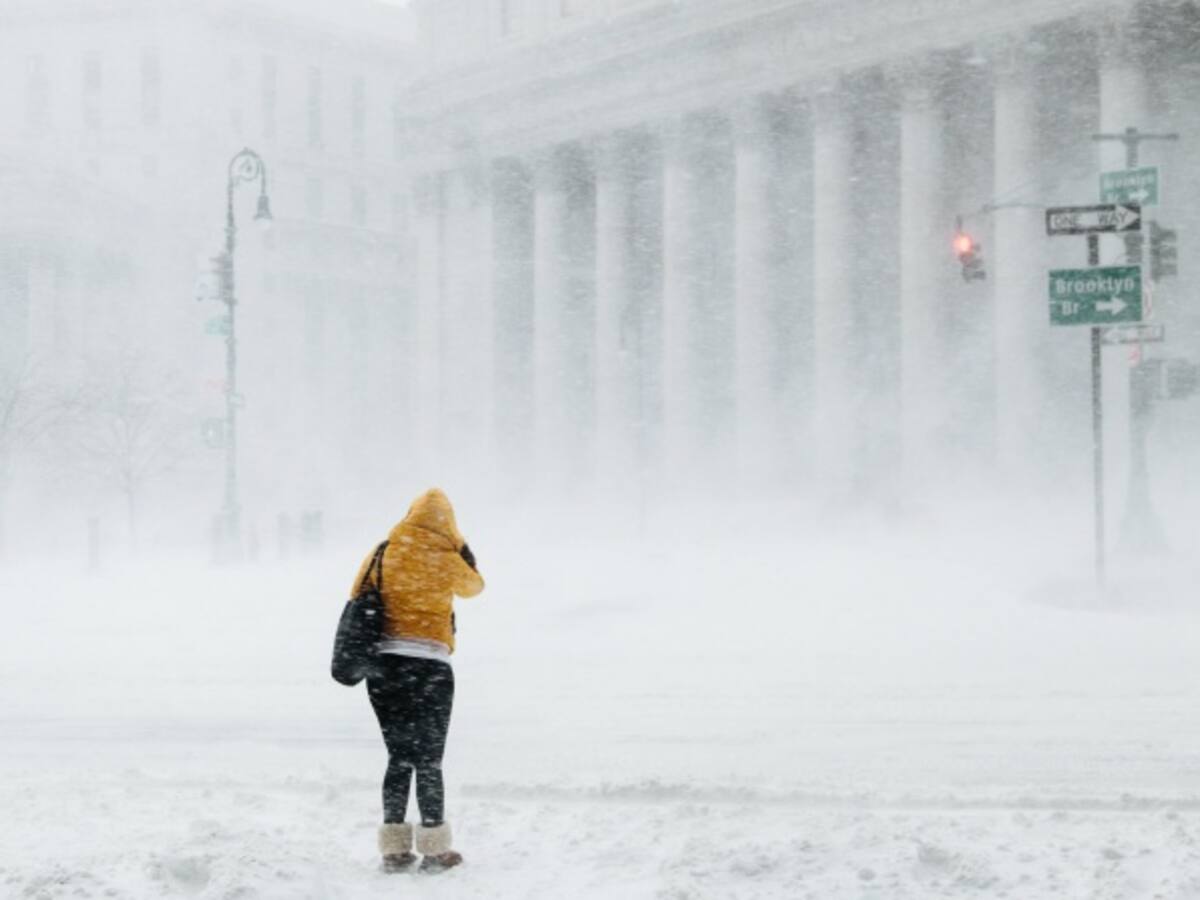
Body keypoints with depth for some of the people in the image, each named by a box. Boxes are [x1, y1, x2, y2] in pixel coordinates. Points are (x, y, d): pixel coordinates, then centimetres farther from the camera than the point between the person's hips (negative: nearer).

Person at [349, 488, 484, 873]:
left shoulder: (382, 554, 4)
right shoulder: (445, 560, -4)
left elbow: (357, 599, 9)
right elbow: (473, 586, 16)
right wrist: (459, 545, 22)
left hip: (381, 665, 4)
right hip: (428, 667, -3)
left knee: (399, 758, 13)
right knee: (429, 761, 4)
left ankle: (394, 848, 13)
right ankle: (435, 849, 7)